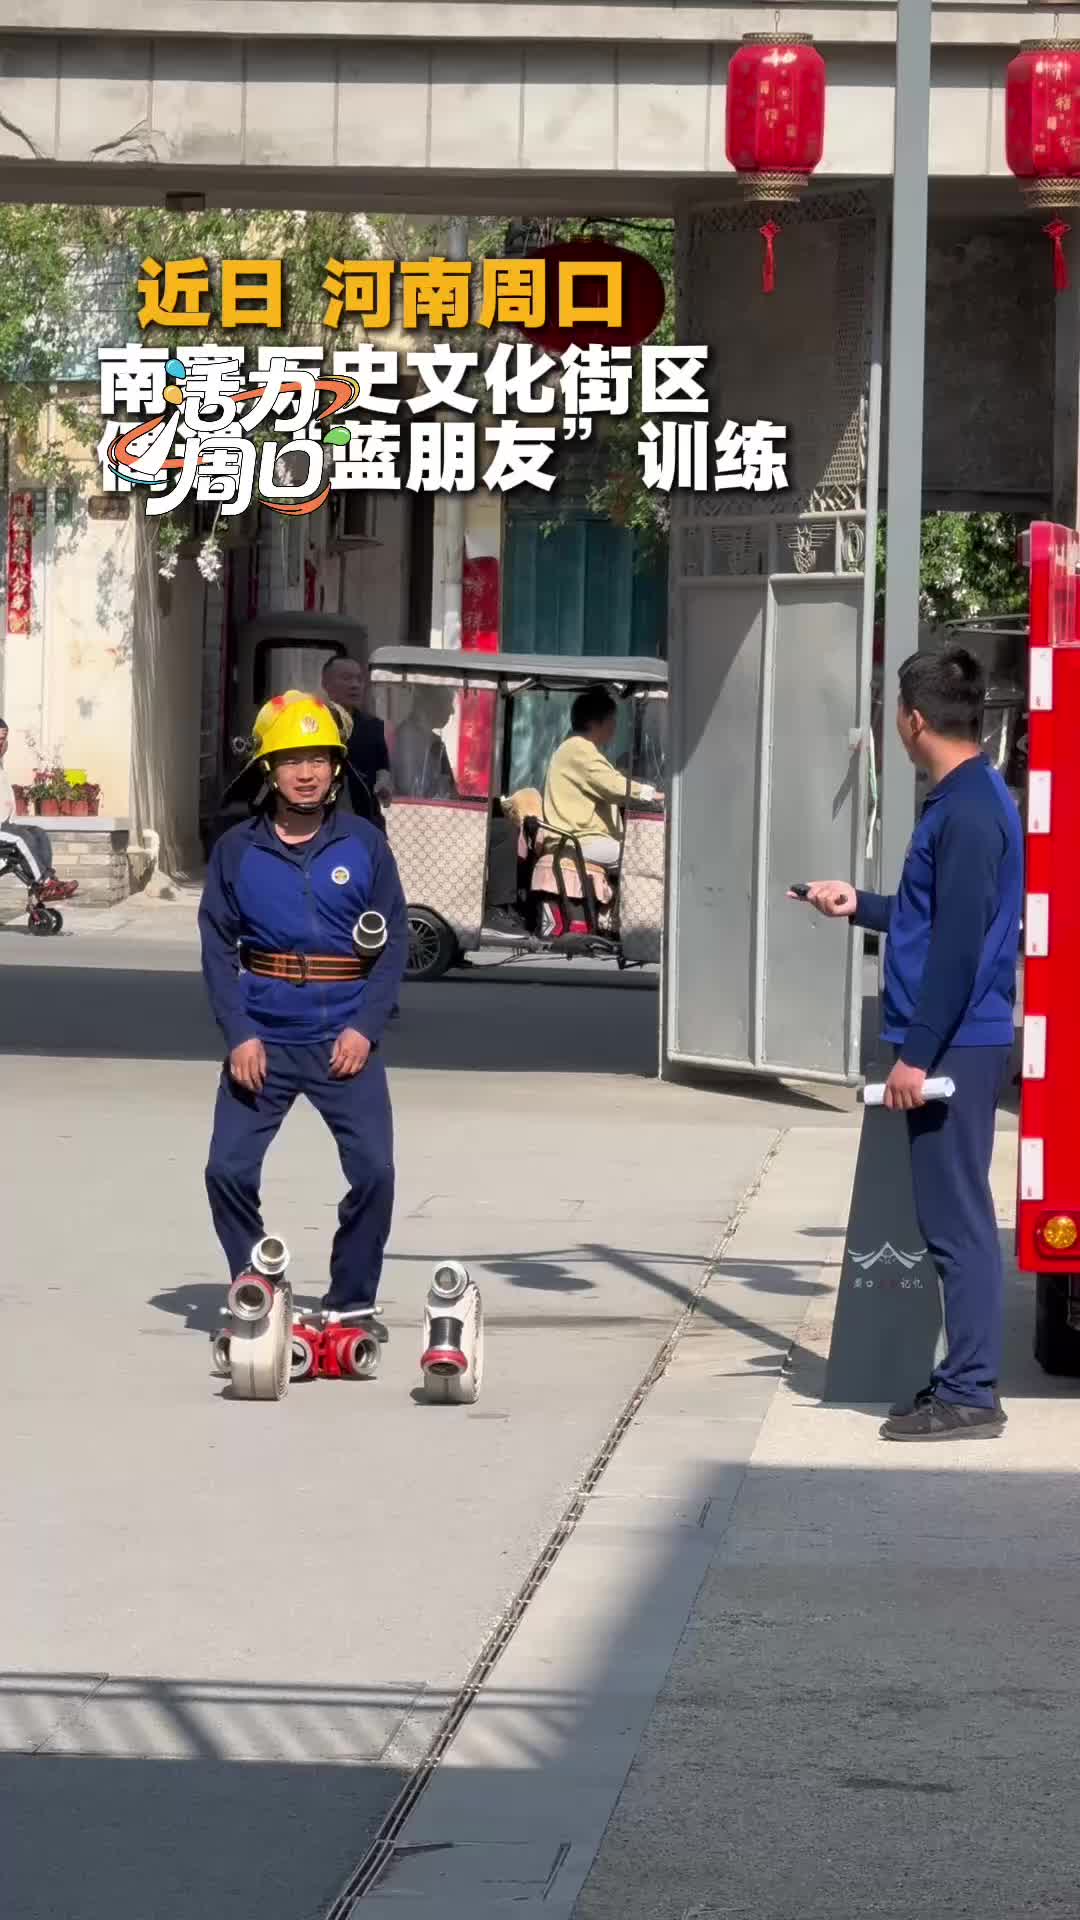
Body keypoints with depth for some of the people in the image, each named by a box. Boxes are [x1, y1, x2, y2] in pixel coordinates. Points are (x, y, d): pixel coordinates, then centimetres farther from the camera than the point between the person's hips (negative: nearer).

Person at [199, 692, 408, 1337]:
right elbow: (218, 946, 2)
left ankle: (352, 1302, 9)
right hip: (263, 1042, 1)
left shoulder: (365, 845, 0)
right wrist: (239, 1034, -8)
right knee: (228, 1170, -5)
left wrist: (365, 1029, -8)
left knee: (374, 1172, -8)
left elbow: (394, 942, 2)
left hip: (345, 1039, -1)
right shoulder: (237, 850, 1)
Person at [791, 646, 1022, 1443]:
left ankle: (969, 1394, -4)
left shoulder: (969, 811, -17)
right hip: (956, 1046, 10)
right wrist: (861, 906, 34)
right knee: (954, 1220, 12)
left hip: (956, 1047, -10)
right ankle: (965, 1378, 17)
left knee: (958, 1221, -7)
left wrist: (917, 1054, -20)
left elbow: (959, 943, -21)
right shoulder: (968, 800, 15)